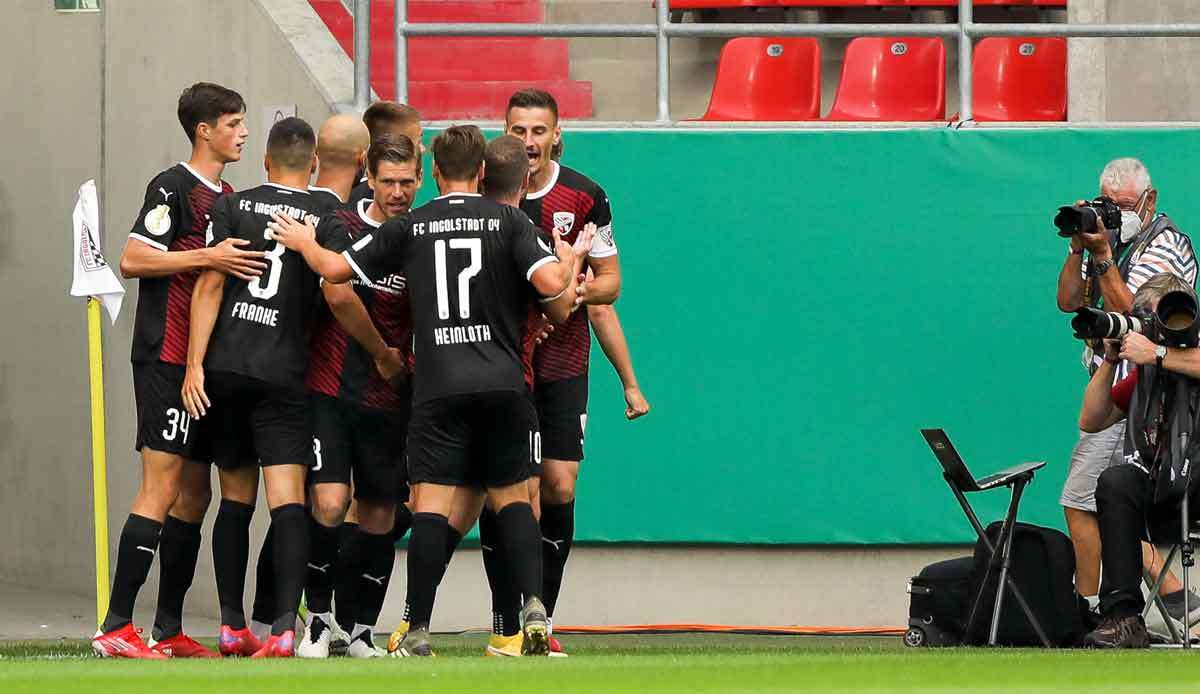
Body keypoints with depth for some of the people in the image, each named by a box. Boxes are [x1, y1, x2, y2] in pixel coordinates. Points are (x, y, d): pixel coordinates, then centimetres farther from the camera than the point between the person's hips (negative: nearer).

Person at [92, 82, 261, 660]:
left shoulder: (226, 198, 18)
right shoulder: (173, 188, -8)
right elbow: (132, 260, -17)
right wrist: (207, 257, -22)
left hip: (206, 364, 9)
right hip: (167, 357, -9)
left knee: (194, 494, 9)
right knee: (161, 488, -13)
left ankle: (169, 631, 14)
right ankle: (116, 627, -14)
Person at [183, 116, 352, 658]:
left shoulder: (233, 207, 6)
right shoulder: (327, 223, 2)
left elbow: (209, 286, -1)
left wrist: (195, 365, -3)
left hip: (224, 369, 2)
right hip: (282, 373, -2)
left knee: (235, 499, 13)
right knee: (288, 502, -7)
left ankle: (232, 626, 16)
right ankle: (284, 626, -22)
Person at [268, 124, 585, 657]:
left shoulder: (409, 227, 6)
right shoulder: (507, 221, 3)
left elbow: (335, 269, 8)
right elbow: (552, 284, -9)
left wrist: (304, 243, 29)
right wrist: (568, 263, 14)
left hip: (438, 387, 0)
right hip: (502, 382, 1)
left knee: (430, 504, -2)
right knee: (511, 497, 11)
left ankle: (418, 632, -6)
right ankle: (534, 607, -6)